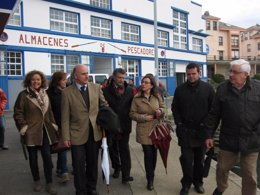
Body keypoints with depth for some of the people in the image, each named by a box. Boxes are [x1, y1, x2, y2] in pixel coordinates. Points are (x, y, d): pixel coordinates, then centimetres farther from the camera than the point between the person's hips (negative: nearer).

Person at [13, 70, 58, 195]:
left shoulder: (44, 94, 10)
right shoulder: (23, 95, -6)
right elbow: (18, 113, -6)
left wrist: (53, 124, 7)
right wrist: (23, 126, -13)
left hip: (45, 130, 3)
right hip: (31, 131, -3)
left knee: (47, 156, 0)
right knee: (33, 157, 10)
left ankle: (49, 184, 11)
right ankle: (36, 181, 28)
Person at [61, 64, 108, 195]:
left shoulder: (96, 87, 0)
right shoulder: (67, 92, -7)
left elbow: (104, 105, 9)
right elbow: (65, 117, -6)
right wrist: (66, 137, -8)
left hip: (95, 132, 3)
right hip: (77, 134, -3)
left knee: (93, 163, 17)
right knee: (79, 165, 9)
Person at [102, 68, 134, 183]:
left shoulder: (130, 90, 0)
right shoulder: (106, 90, -6)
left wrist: (129, 118, -10)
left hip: (124, 125, 0)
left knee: (124, 149, 3)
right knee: (113, 148, 16)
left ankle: (126, 174, 7)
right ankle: (116, 168, 36)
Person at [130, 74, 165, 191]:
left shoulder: (157, 96, -1)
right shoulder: (137, 98, -7)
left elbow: (163, 107, 11)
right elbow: (132, 114, -4)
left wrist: (160, 111, -12)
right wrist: (144, 117, -17)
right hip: (144, 130, -3)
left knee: (154, 153, 14)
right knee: (148, 154, -2)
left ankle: (151, 175, 37)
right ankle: (150, 180, 15)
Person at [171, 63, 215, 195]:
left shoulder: (207, 88, -1)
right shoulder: (180, 89, 3)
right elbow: (175, 108, 7)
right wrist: (179, 123, -2)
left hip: (202, 130, 0)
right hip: (185, 130, 0)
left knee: (200, 158, 12)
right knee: (186, 158, 1)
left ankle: (198, 182, 28)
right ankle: (186, 183, 16)